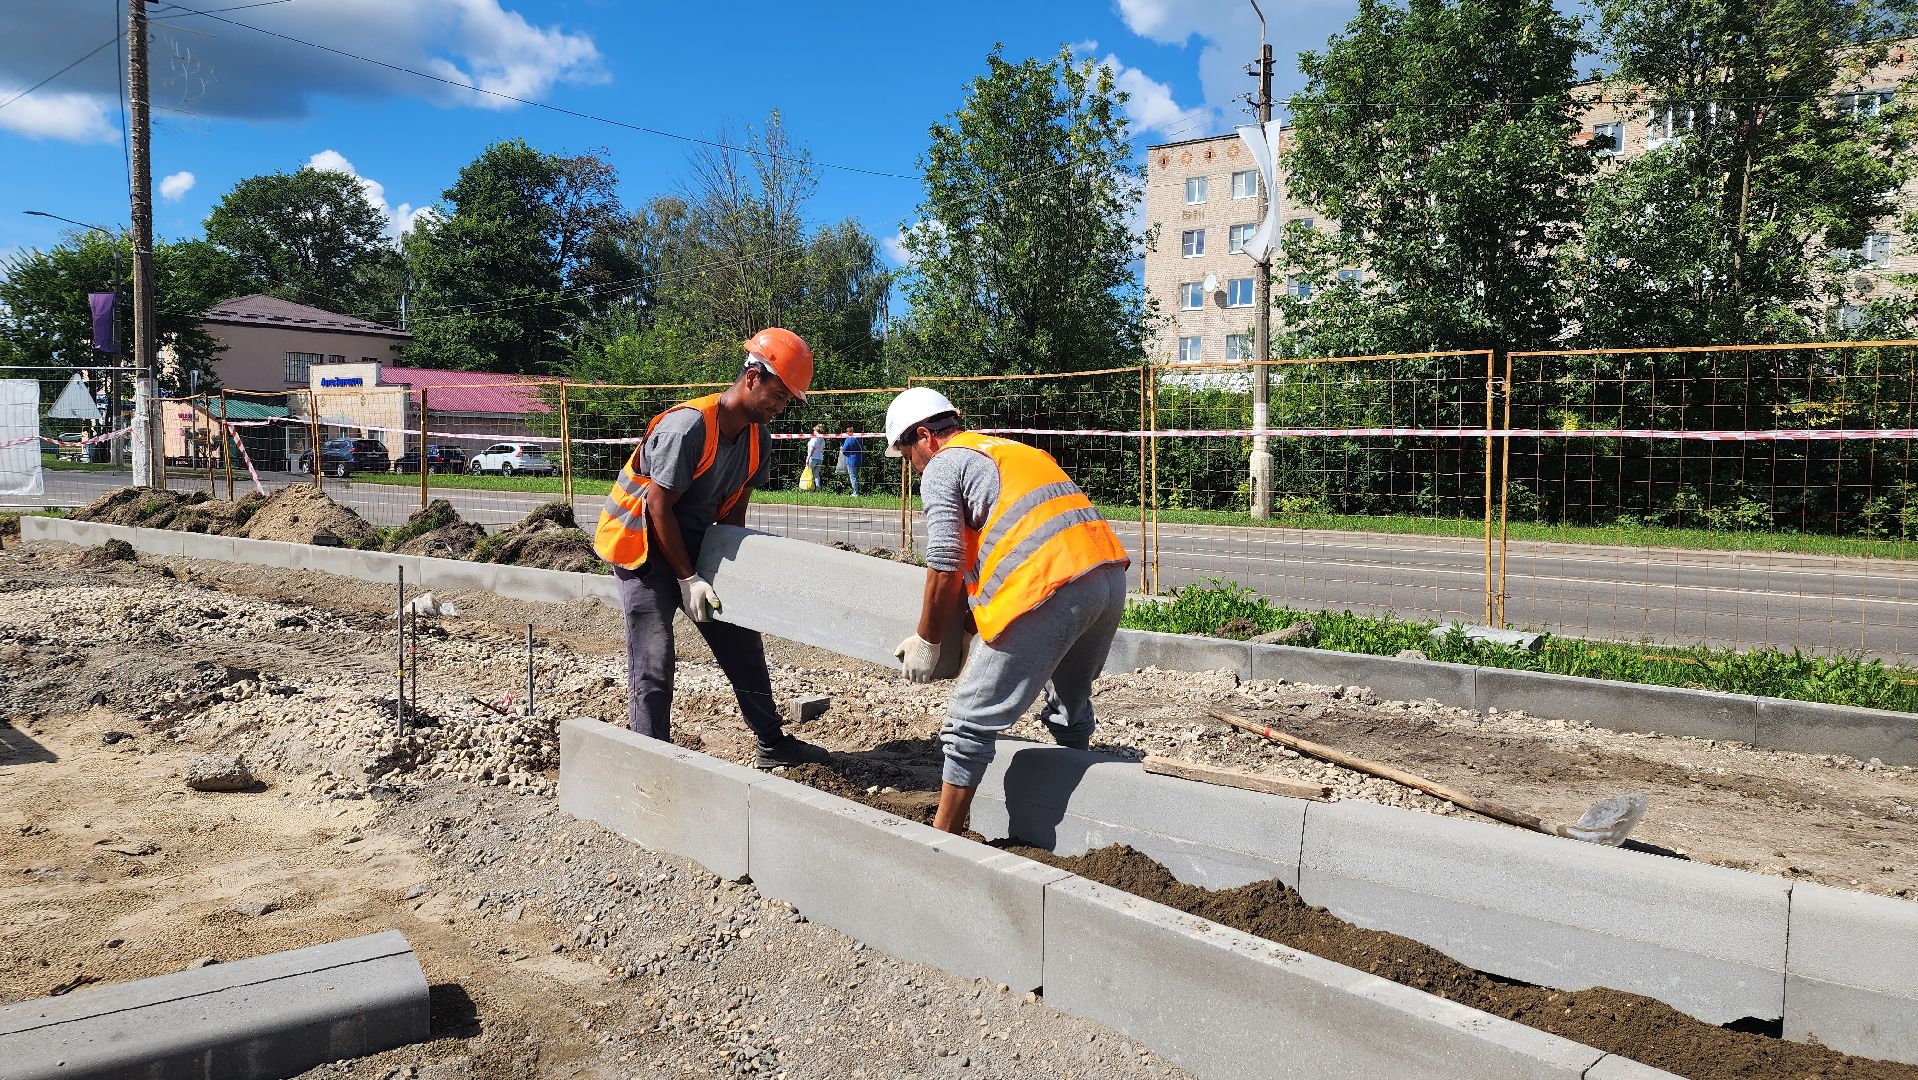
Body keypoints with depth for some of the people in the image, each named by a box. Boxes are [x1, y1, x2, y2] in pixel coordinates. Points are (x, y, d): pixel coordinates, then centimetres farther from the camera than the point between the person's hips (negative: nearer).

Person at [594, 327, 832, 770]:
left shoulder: (758, 439, -2)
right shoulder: (689, 425, -27)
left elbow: (734, 510, 4)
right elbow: (658, 506, -24)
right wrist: (688, 579, -21)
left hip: (693, 545, 8)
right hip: (644, 547, -8)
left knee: (742, 644, 11)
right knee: (653, 664, -8)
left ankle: (773, 744, 23)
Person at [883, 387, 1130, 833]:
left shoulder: (942, 466, 5)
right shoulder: (1015, 450, 30)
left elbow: (945, 569, -3)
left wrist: (926, 643, 9)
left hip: (1051, 588, -9)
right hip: (1110, 576, 9)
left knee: (972, 720, 3)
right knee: (1070, 708, 28)